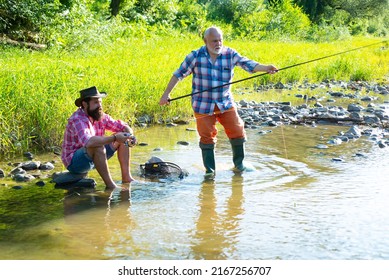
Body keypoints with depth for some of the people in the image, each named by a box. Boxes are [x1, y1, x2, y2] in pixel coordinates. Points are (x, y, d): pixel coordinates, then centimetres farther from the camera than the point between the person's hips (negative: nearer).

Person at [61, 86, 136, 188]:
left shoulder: (101, 116, -1)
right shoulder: (77, 119, -25)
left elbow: (122, 126, 3)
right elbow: (88, 142, -43)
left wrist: (129, 135, -20)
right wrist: (114, 138, -42)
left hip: (94, 158, 8)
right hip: (74, 162, -8)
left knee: (122, 139, 0)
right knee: (98, 147, -37)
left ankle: (126, 177, -4)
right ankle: (110, 185, -29)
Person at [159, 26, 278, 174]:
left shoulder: (230, 54, -4)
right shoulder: (196, 56, -7)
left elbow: (247, 64, -16)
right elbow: (179, 74, -1)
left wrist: (265, 68, -34)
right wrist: (166, 94, -4)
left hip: (225, 103, 2)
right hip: (203, 105, -2)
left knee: (237, 132, 2)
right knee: (207, 137, 3)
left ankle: (239, 163, 24)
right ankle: (210, 170, 18)